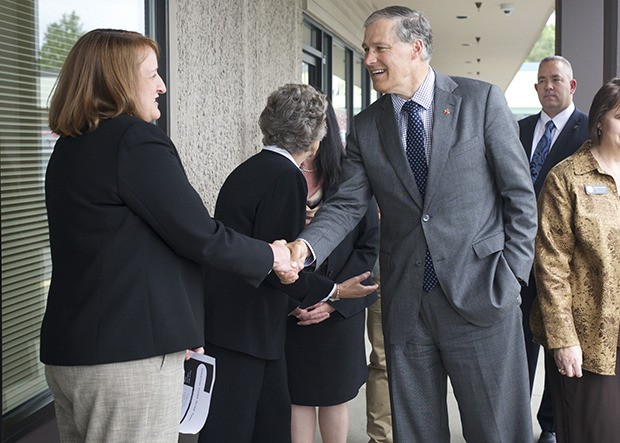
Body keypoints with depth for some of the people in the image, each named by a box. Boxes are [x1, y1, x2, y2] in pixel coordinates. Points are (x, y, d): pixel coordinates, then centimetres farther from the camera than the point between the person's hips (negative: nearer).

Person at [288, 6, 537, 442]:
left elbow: (520, 194, -1)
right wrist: (305, 246, -18)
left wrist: (513, 272, -6)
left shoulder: (481, 100, -2)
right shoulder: (366, 126, 7)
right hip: (406, 304, 3)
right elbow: (347, 204, 0)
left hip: (480, 297, -3)